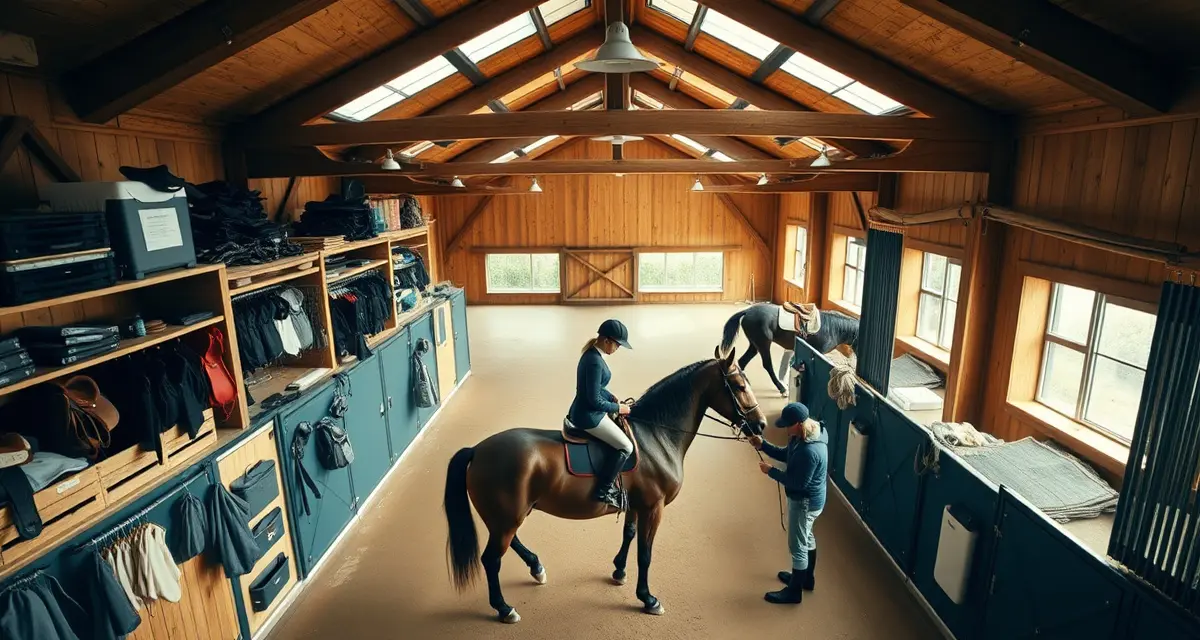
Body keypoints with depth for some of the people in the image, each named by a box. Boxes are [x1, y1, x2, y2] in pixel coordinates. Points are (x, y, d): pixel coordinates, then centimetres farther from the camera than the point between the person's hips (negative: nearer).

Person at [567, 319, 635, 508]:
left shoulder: (592, 355, 6)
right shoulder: (595, 362, -25)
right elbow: (595, 400, -24)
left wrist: (613, 398, 6)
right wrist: (617, 408, -11)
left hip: (585, 412, 10)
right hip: (588, 416, -10)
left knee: (620, 437, 25)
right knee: (626, 447, -3)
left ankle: (607, 482, 31)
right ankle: (603, 490, 3)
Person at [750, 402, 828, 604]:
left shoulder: (810, 451, -35)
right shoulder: (802, 435, -5)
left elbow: (798, 482, -28)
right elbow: (787, 455, 8)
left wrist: (771, 471, -19)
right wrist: (763, 445, -4)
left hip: (805, 502, -10)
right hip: (805, 499, 10)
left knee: (797, 546, 8)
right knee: (806, 538, 26)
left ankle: (794, 591, 26)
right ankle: (806, 578, 47)